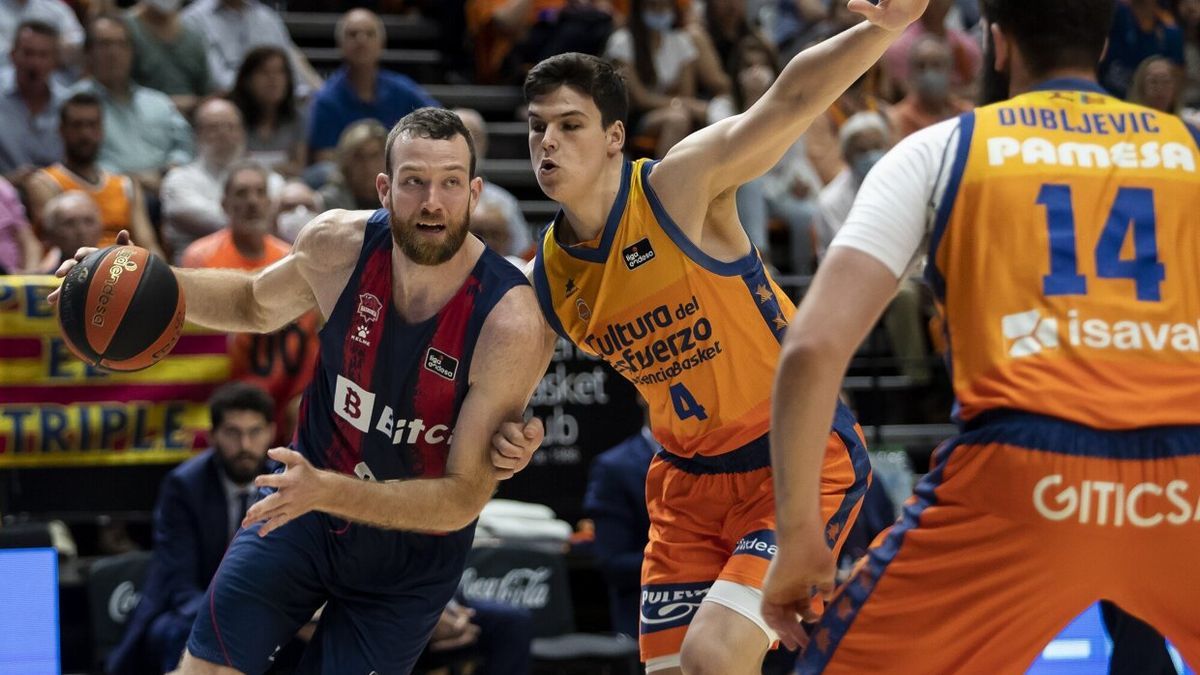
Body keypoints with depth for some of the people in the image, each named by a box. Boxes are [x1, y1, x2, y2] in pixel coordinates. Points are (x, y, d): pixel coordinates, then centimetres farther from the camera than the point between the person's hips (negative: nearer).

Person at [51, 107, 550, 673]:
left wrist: (327, 493, -39)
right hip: (307, 499, 3)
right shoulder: (339, 244, -15)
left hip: (413, 550, -3)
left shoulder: (512, 322, -29)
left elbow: (463, 499, -27)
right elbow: (257, 304, 10)